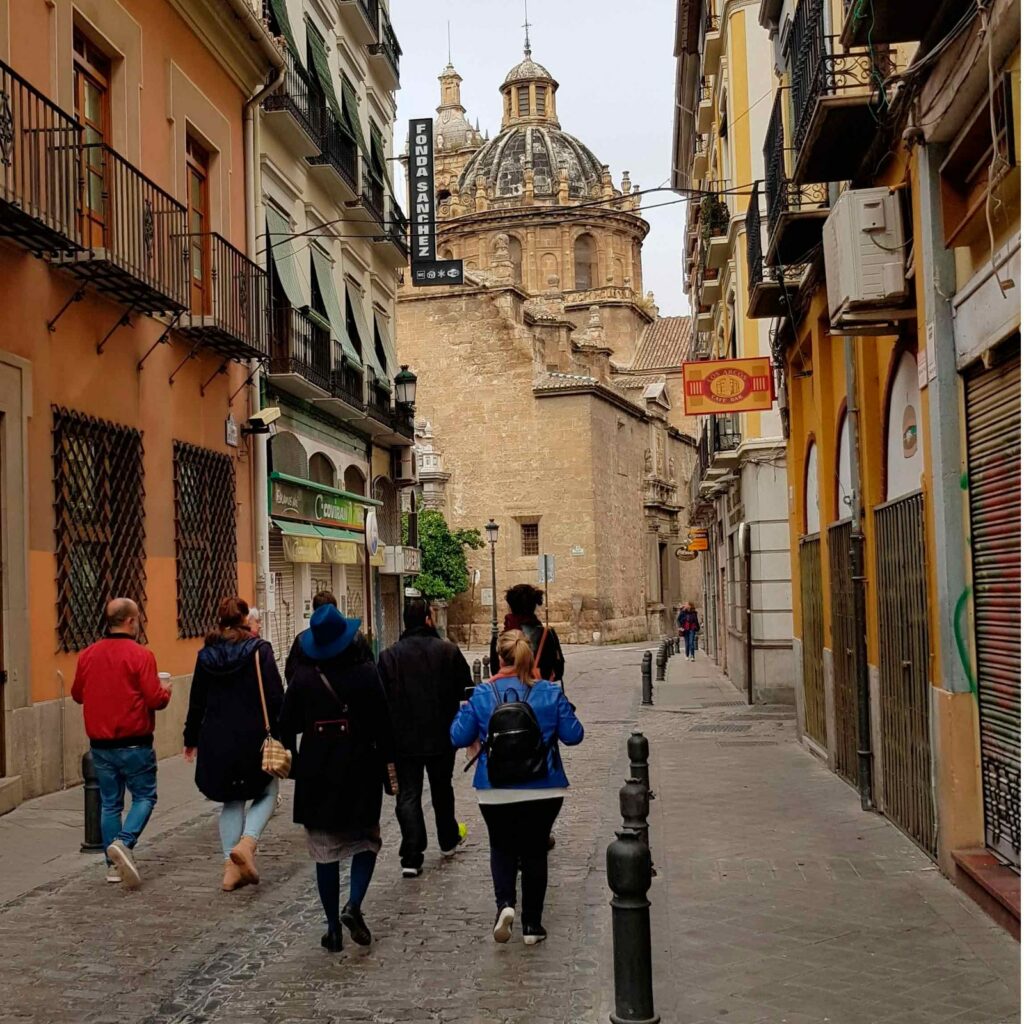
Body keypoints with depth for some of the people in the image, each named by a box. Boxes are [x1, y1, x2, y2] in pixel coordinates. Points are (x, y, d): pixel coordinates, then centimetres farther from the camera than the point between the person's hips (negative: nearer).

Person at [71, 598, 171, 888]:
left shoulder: (87, 655, 2)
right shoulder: (140, 655, -14)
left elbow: (77, 694, 13)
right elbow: (155, 699, -16)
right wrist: (165, 691, 5)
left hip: (100, 744, 5)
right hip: (134, 744, -5)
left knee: (109, 803, 13)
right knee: (144, 797, 8)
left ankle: (113, 865, 15)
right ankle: (124, 843, -14)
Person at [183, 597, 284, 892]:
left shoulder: (206, 655, 4)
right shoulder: (259, 650, -8)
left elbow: (197, 701, 11)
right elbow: (275, 698, -13)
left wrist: (191, 739, 21)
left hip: (217, 741, 4)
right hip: (253, 738, -4)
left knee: (232, 801, 17)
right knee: (267, 792, 15)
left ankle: (232, 868, 13)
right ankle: (246, 843, -9)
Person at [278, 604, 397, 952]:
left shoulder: (303, 678, -4)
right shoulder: (366, 674, -8)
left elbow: (287, 726, 2)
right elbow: (383, 726, -8)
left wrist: (293, 764, 16)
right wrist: (389, 767, 1)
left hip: (316, 773, 1)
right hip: (360, 770, -1)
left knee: (325, 850, 10)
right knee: (366, 841, 16)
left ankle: (333, 929, 12)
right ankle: (353, 905, -5)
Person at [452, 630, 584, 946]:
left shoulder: (482, 694, -8)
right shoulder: (550, 692, -7)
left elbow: (459, 737, -4)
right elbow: (573, 735, -4)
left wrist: (463, 712, 15)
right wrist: (566, 712, 15)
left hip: (496, 791, 0)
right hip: (543, 789, 0)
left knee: (502, 848, 17)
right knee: (534, 851, 13)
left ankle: (505, 902, -8)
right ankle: (532, 925, 16)